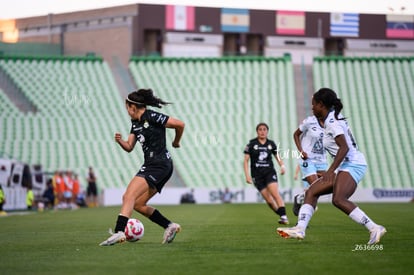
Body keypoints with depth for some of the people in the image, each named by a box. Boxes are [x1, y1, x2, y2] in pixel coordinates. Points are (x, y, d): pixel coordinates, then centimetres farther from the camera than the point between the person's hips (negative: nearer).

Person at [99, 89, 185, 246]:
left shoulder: (151, 117, -11)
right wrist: (119, 141, -5)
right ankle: (170, 227, 15)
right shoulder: (136, 123, 15)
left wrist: (176, 142, 4)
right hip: (151, 166, 10)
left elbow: (180, 124, -12)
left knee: (129, 196, -20)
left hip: (159, 165, -10)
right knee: (137, 204, 10)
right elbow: (129, 147, 17)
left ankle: (119, 232, -30)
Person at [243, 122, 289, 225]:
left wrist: (282, 165, -7)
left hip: (270, 172, 0)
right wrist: (247, 175, -9)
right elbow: (246, 160, 0)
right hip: (257, 175, 0)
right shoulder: (251, 143, 0)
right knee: (268, 200, -5)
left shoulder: (271, 143, 6)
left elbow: (277, 157, 14)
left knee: (275, 194, -21)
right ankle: (282, 216, 10)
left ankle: (284, 216, -26)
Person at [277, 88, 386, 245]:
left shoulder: (331, 122, -13)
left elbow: (344, 148, -26)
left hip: (353, 164, -11)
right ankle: (300, 229, 2)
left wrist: (330, 171, -31)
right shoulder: (332, 118, 15)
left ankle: (374, 229, -30)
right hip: (346, 166, 11)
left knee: (338, 199, -30)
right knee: (311, 192, 8)